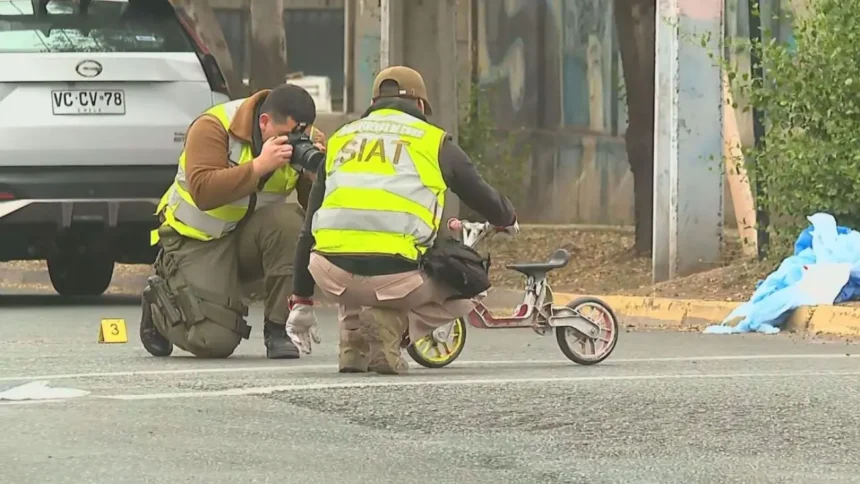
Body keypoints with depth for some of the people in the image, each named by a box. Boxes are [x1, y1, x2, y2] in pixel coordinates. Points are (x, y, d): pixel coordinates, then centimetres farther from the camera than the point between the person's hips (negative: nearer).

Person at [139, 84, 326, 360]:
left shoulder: (308, 140, -8)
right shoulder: (214, 127, -21)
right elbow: (203, 192, -34)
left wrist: (316, 173, -29)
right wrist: (259, 166, -40)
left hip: (250, 238, 4)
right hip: (198, 237, -4)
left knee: (288, 222, -32)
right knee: (215, 342, -18)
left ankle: (278, 331, -17)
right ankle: (160, 305, 17)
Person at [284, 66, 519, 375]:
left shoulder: (340, 139, 24)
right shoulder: (434, 141, 15)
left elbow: (310, 228, 26)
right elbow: (485, 199, 28)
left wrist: (301, 302, 33)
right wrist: (508, 220, 53)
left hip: (332, 276, 3)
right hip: (395, 275, -3)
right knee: (462, 298, 26)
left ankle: (353, 342, 16)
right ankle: (390, 320, 0)